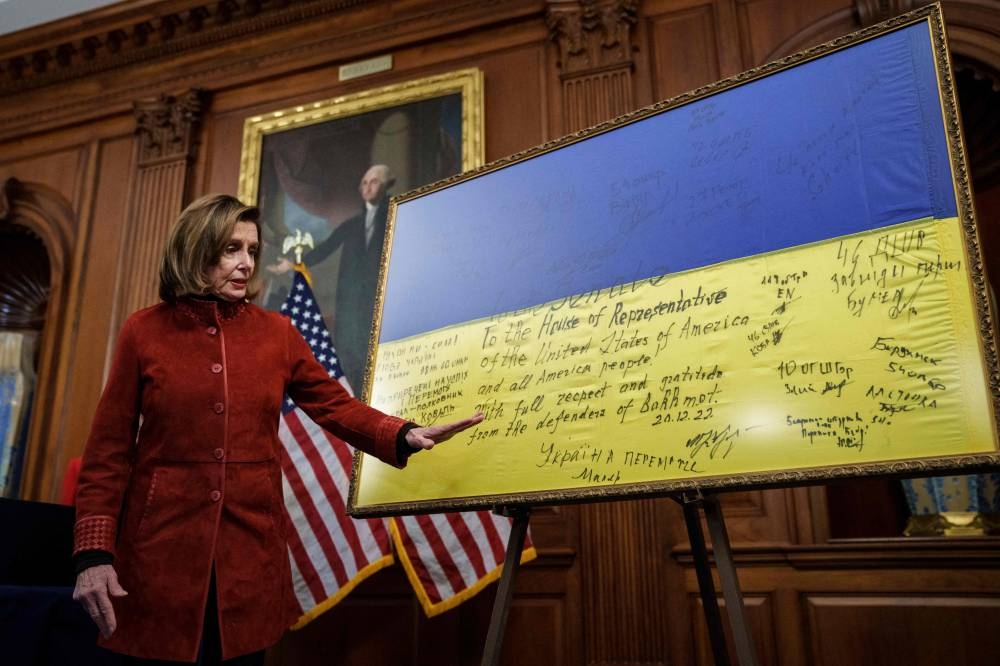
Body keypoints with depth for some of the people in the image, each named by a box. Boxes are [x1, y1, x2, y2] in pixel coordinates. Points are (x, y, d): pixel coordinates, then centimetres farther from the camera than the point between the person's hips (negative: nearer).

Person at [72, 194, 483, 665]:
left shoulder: (276, 333, 6)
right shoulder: (144, 331, 0)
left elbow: (336, 406, 3)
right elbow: (109, 449, -1)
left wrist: (404, 436, -15)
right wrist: (94, 552, -9)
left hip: (251, 551, 2)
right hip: (160, 549, -2)